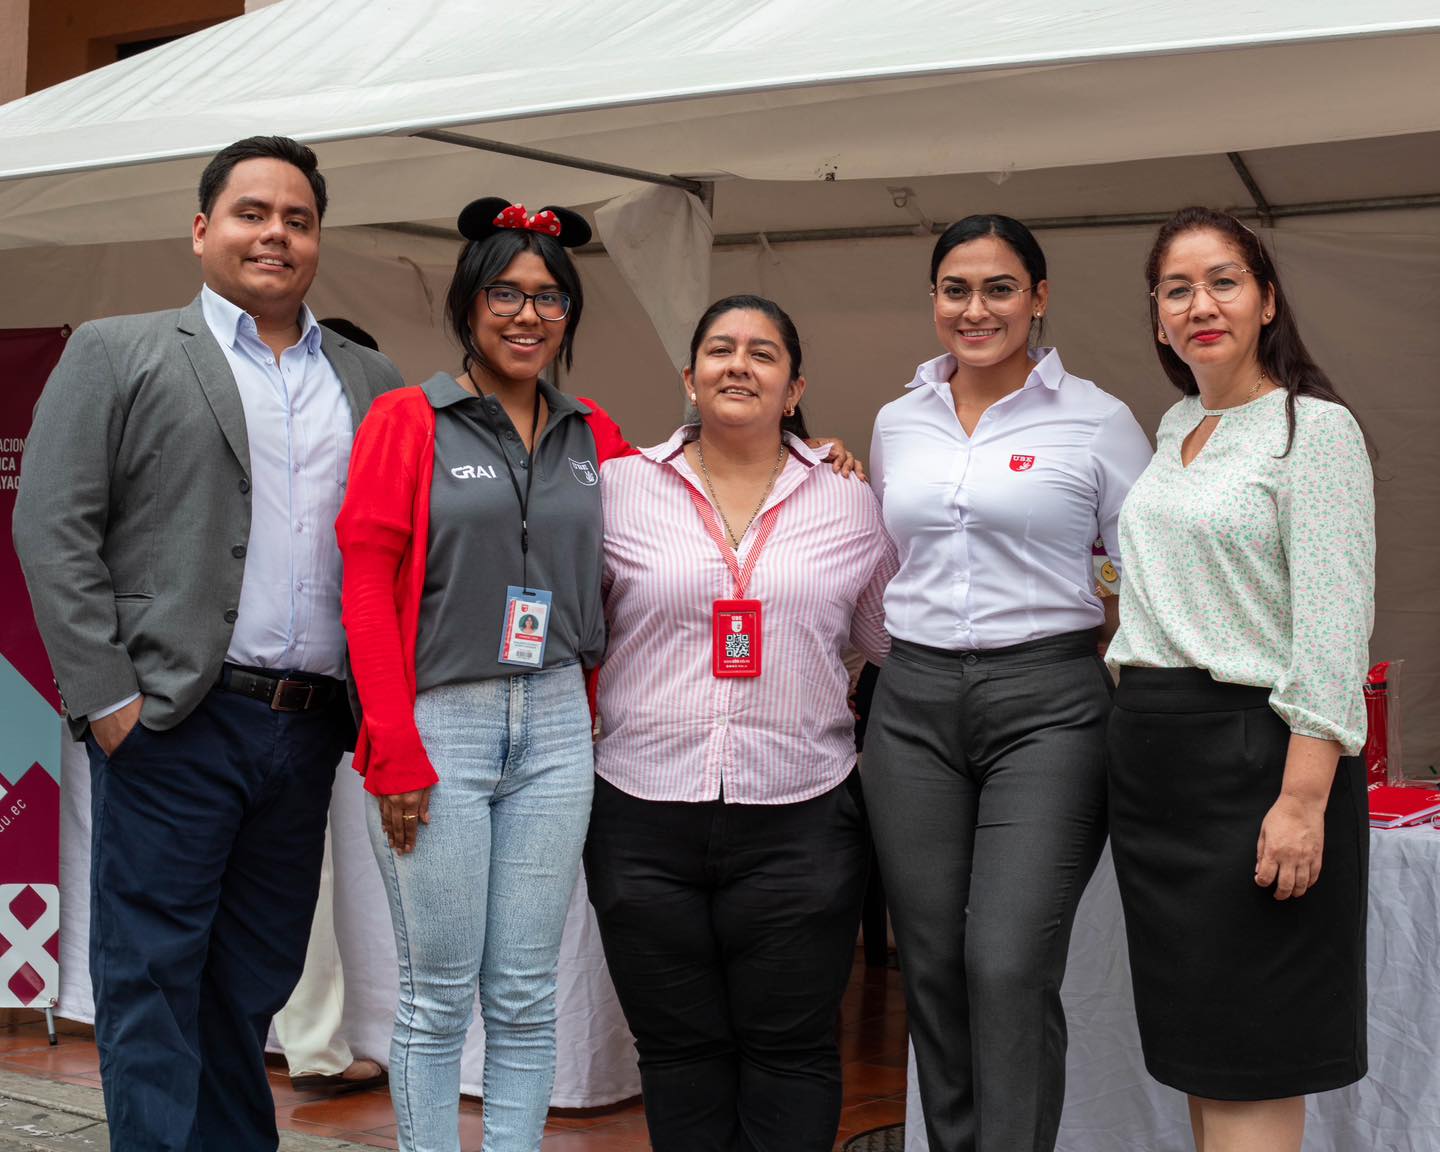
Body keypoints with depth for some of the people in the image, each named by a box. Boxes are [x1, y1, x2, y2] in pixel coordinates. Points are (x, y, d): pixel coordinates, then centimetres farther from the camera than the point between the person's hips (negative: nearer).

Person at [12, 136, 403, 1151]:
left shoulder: (374, 382, 14)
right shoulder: (119, 354, 4)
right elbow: (53, 527, -3)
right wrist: (108, 695, -10)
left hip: (309, 727, 4)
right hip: (173, 722, -3)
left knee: (254, 982, 11)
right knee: (153, 980, 0)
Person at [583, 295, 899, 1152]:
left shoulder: (849, 503, 7)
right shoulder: (623, 488, 5)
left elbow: (898, 636, 14)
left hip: (799, 817, 0)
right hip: (646, 819, 0)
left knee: (791, 1049, 4)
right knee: (679, 1049, 10)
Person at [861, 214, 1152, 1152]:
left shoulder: (1097, 421, -1)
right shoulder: (898, 423, 12)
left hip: (1045, 707, -4)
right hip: (914, 706, 4)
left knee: (1010, 965, -13)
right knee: (933, 965, 6)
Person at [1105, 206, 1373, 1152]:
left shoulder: (1315, 427, -8)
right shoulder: (1176, 428, 15)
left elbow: (1333, 625, -15)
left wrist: (1303, 799, -22)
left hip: (1249, 748, -8)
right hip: (1150, 747, 8)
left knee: (1248, 1062, -5)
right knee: (1192, 1044, 11)